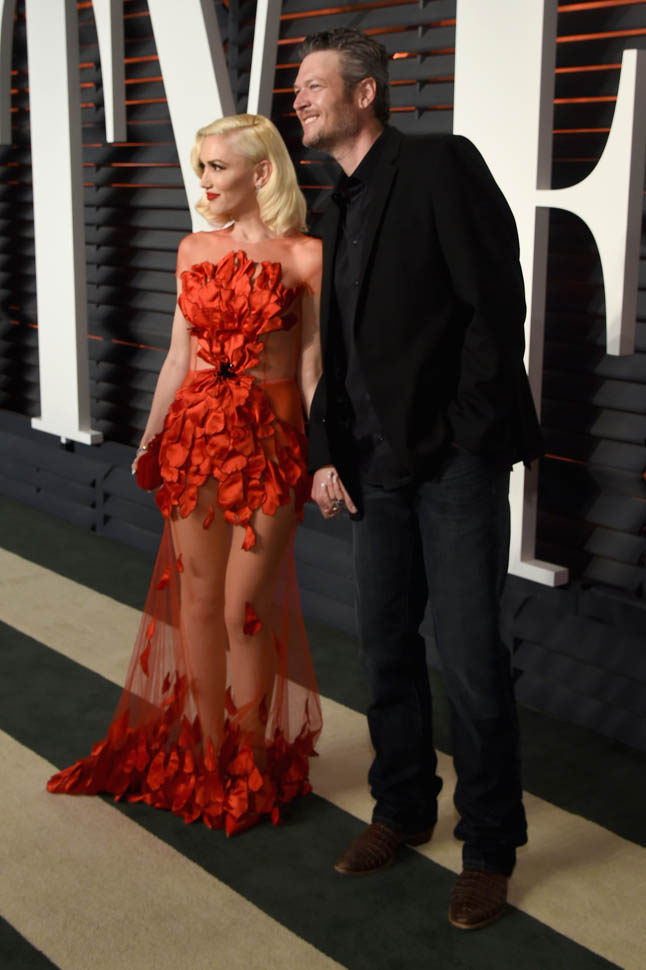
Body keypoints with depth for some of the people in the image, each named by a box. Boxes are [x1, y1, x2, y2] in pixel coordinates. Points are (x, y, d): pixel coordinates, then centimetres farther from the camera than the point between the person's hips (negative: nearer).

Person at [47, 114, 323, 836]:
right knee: (198, 601, 9)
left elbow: (312, 366, -3)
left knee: (244, 607, -1)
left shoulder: (305, 257, -3)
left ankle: (251, 765, 17)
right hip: (195, 431, 4)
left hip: (269, 439, -4)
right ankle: (207, 755, 24)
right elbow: (180, 356, 12)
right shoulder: (194, 250, 9)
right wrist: (150, 439, 10)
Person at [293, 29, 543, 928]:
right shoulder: (338, 211, 16)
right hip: (377, 463, 7)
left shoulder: (442, 164, -7)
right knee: (387, 645, 13)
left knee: (470, 656, -4)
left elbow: (497, 306, -13)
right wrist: (325, 453, 7)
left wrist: (465, 441, -14)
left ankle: (490, 846, 12)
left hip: (456, 456, -7)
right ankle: (403, 808, 31)